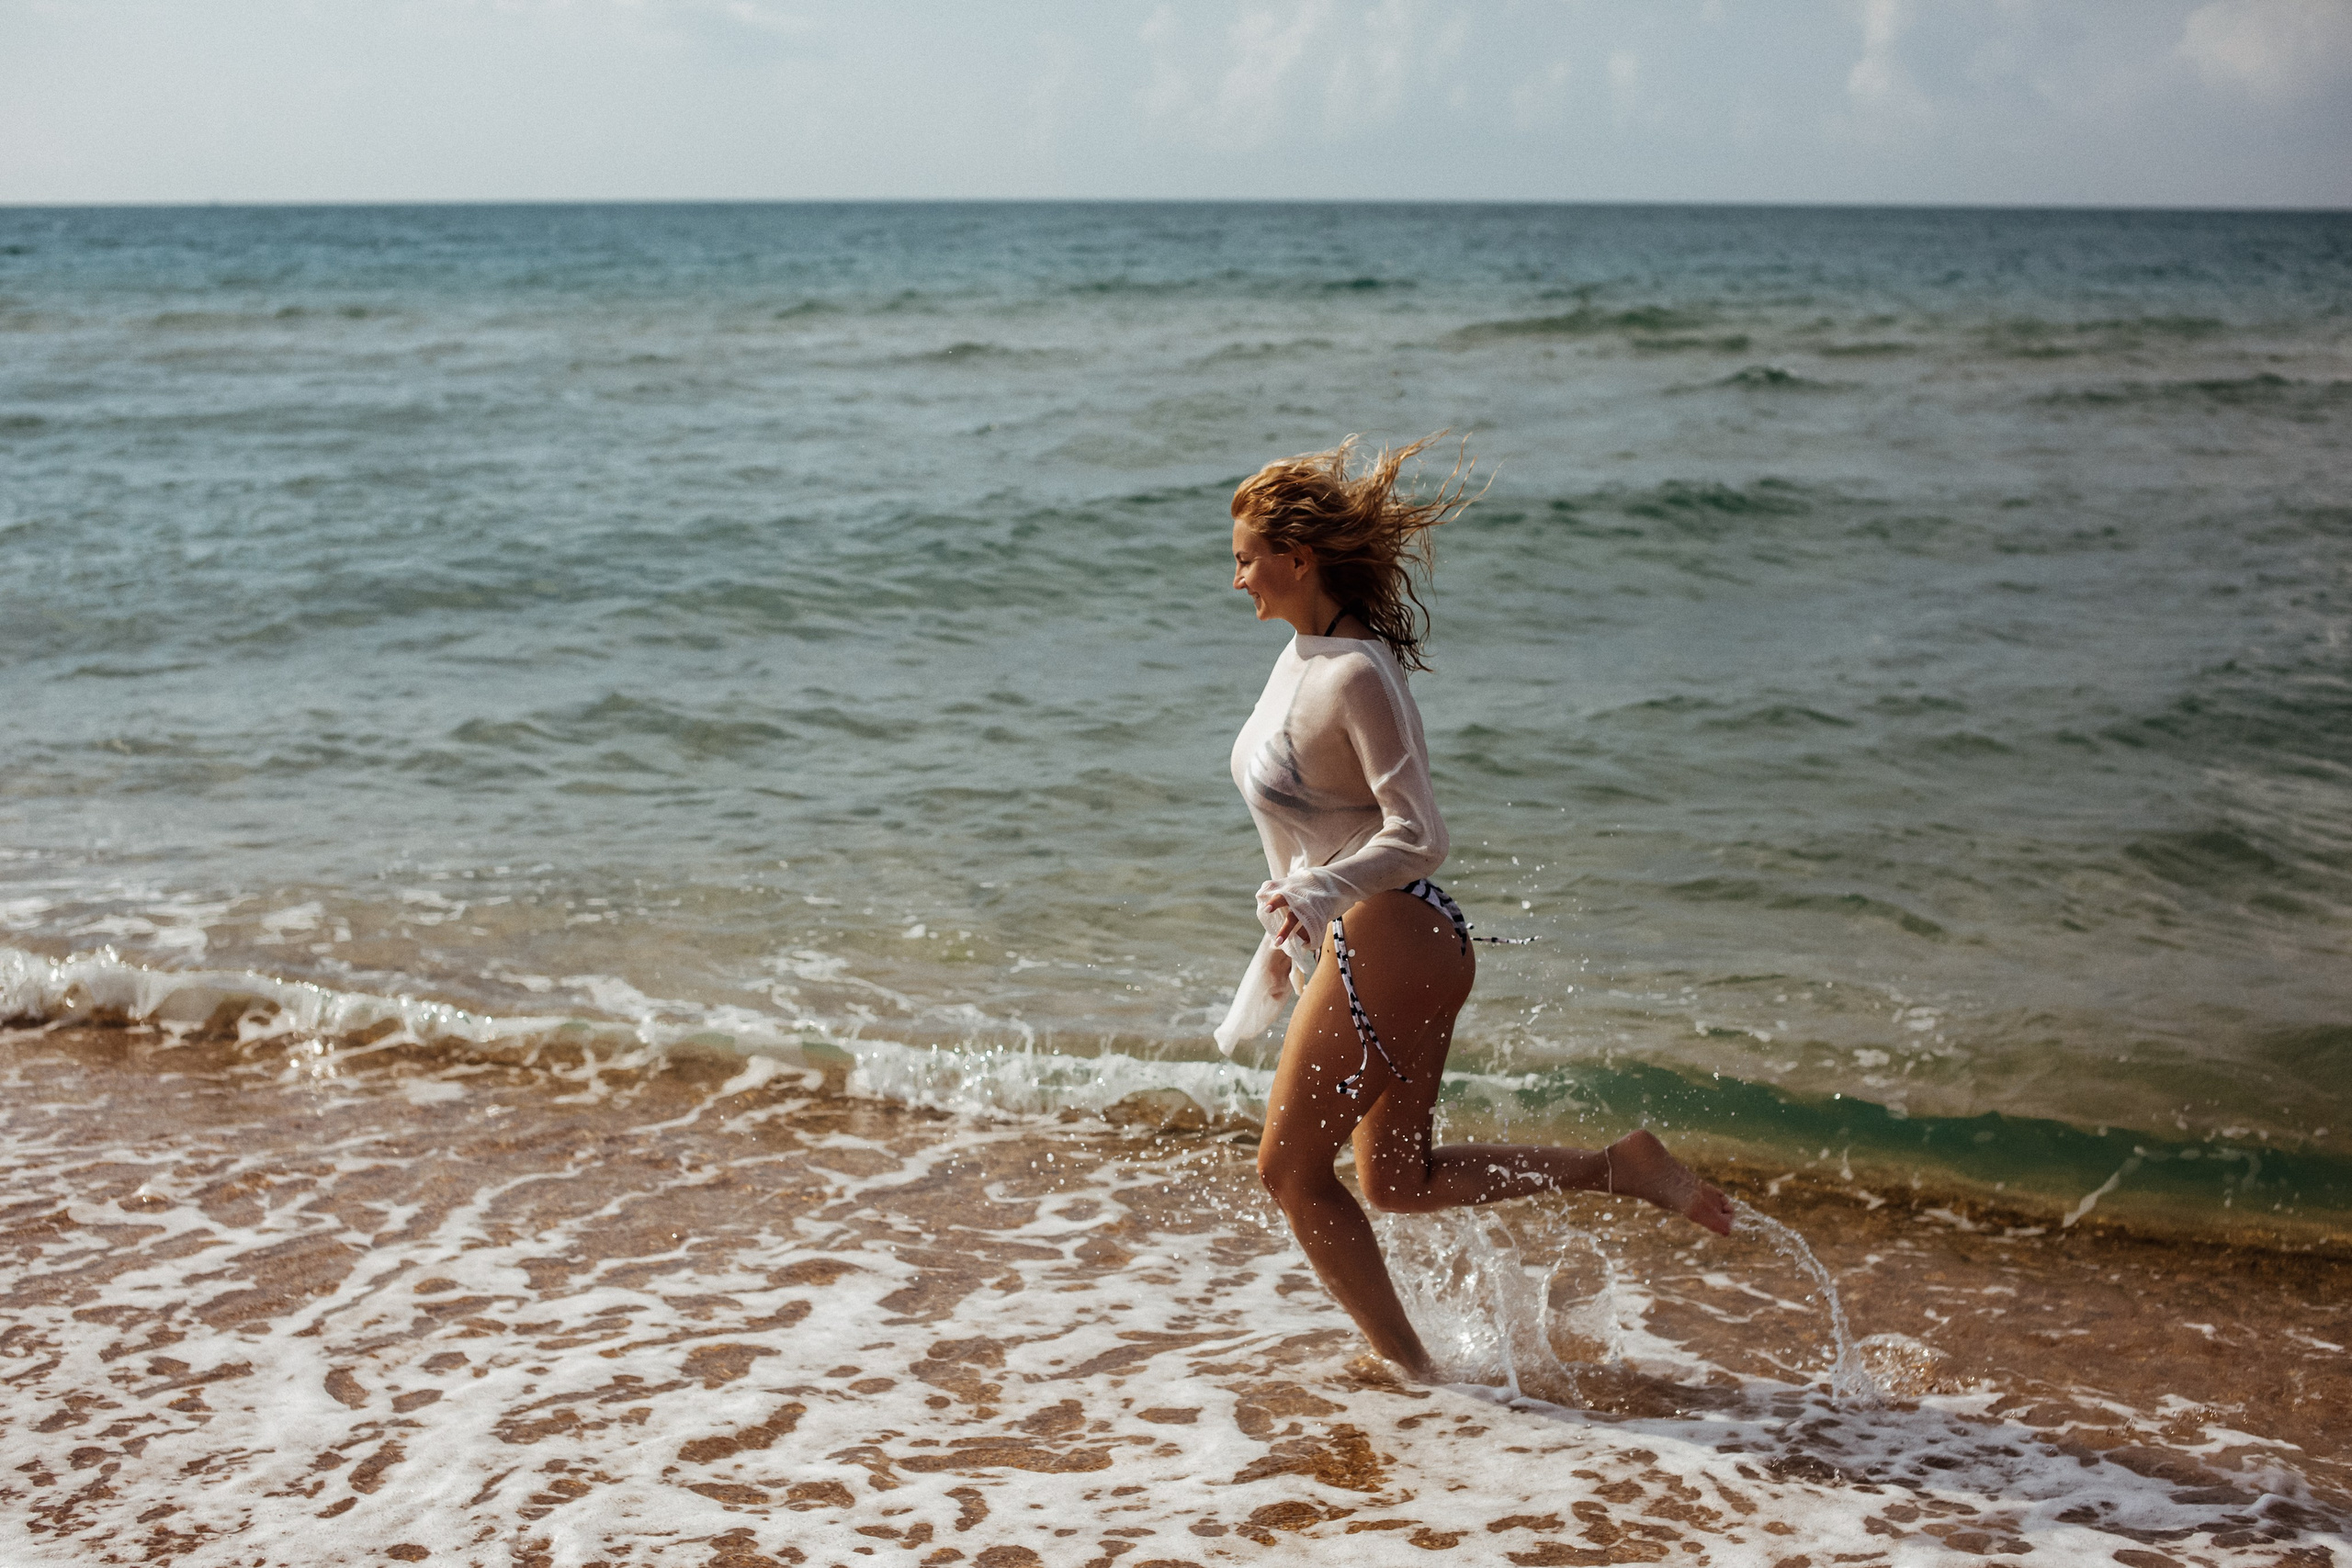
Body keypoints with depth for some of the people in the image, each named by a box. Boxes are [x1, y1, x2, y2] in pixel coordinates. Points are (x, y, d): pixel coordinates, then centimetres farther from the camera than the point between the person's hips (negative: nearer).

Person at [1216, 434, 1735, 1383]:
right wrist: (1287, 934, 27)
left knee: (1291, 1170, 3)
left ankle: (1407, 1368, 15)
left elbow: (1418, 836, -23)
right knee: (1400, 1183, 17)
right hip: (1379, 947, 10)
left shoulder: (1356, 675, -19)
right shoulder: (1304, 654, 10)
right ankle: (1620, 1169, 16)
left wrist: (1320, 891, -38)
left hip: (1384, 945, -10)